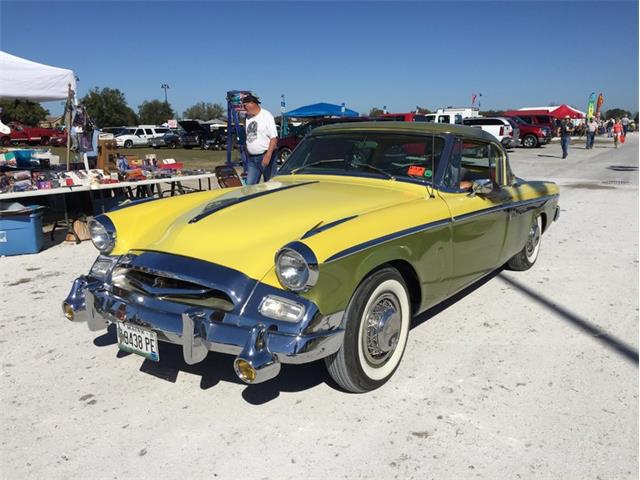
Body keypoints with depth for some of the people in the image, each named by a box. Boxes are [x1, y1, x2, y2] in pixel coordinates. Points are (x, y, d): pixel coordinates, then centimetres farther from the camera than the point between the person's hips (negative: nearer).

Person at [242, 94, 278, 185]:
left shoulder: (266, 116, -8)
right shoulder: (248, 118, 13)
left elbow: (274, 138, -15)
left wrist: (268, 155, -25)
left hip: (265, 156, -6)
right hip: (251, 158, 7)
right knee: (250, 185, 3)